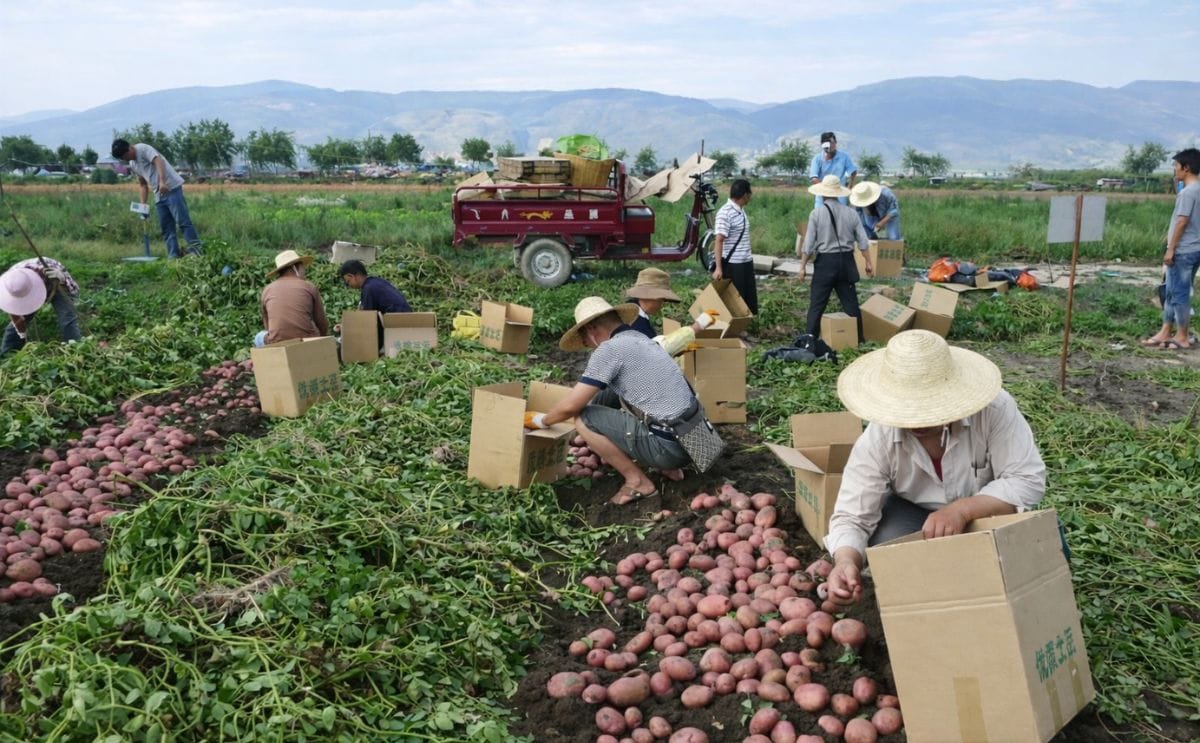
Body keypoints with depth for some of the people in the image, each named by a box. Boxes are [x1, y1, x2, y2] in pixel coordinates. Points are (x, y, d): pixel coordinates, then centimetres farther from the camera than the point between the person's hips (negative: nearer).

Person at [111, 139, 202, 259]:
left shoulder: (143, 149, -5)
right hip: (159, 195, 9)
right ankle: (173, 255, 2)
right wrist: (143, 204, 14)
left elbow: (159, 161, -21)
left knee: (183, 221, -14)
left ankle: (195, 250, -16)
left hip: (171, 188, -9)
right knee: (166, 227, 3)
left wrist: (162, 182, -33)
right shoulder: (132, 164, 20)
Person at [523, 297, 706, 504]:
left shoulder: (610, 348, -11)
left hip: (670, 444, -9)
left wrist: (541, 420, 10)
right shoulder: (639, 338, 16)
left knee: (584, 418, -4)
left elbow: (570, 406, -9)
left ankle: (638, 481, 2)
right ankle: (669, 467, 22)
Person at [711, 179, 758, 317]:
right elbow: (719, 240, -21)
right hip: (732, 264, -9)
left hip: (746, 262, 9)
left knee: (750, 299, 12)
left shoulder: (741, 210, 10)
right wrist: (718, 268, -25)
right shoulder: (725, 213, -17)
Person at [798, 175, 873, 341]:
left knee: (817, 305, 1)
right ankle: (857, 338, 17)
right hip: (846, 261, 3)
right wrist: (868, 263, 14)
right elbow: (863, 242, 4)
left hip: (825, 262, -3)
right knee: (850, 302, 11)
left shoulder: (817, 213, -8)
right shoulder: (851, 213, 1)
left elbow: (808, 244, -7)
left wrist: (803, 266, 1)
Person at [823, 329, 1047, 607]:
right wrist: (846, 562, -49)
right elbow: (852, 517, -27)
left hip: (990, 511, 0)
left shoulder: (994, 409, -31)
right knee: (886, 545, -31)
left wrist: (962, 509, -44)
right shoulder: (876, 441, -28)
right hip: (915, 512, 0)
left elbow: (1028, 480, -29)